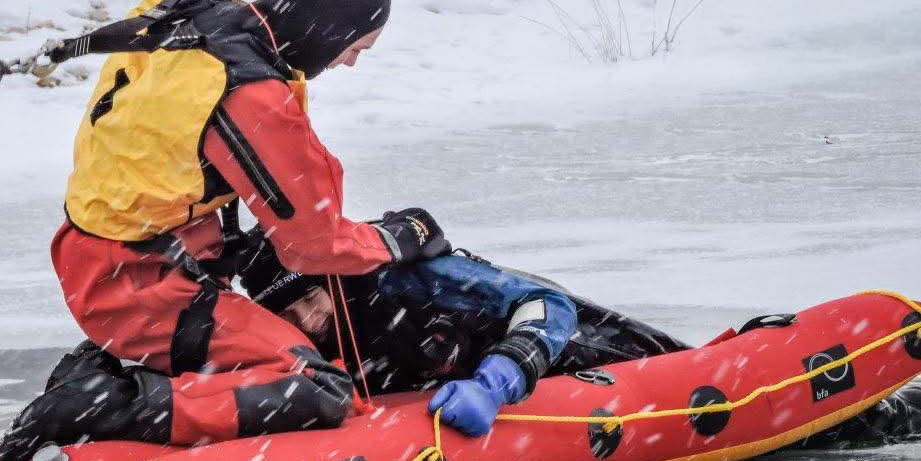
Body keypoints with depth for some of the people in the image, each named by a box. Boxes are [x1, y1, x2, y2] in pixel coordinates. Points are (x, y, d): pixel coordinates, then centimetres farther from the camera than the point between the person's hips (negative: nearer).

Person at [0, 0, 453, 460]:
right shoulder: (252, 97, -26)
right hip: (136, 286, -10)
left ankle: (100, 368, 12)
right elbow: (313, 243, -13)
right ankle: (106, 406, -16)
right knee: (321, 395, -14)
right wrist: (403, 238, 3)